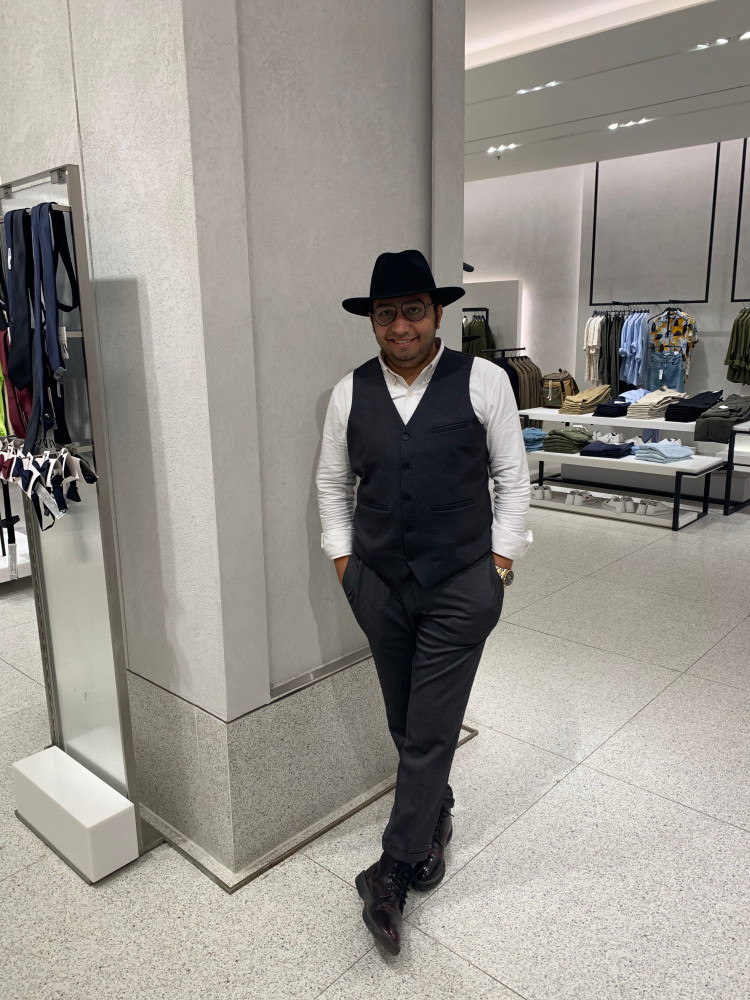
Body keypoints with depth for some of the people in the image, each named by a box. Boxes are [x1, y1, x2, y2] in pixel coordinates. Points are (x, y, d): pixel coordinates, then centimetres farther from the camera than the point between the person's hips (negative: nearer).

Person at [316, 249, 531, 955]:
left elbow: (512, 476, 1)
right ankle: (436, 816, 42)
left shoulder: (484, 381, -5)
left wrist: (502, 557, -3)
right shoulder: (350, 392, 2)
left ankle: (393, 873, 17)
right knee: (405, 723, 16)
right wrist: (342, 555, 7)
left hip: (462, 585, -3)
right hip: (378, 584, 3)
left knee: (431, 731, 1)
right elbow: (332, 482, 12)